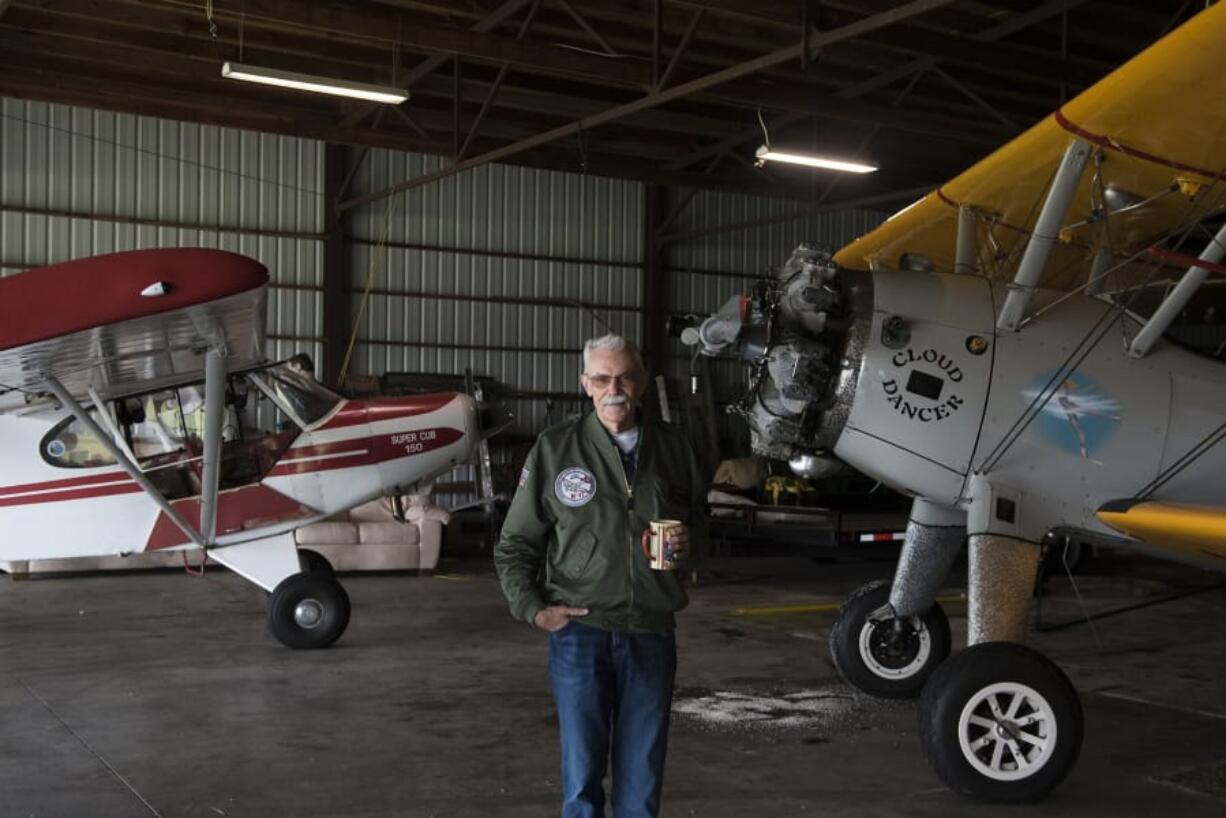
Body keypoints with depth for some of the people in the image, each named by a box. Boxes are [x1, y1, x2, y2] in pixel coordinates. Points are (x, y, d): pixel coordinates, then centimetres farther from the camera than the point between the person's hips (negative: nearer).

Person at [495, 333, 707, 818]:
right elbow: (515, 544, 5)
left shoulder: (671, 447, 7)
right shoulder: (555, 448, 0)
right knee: (582, 779, 3)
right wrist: (533, 609, -7)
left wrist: (690, 542, -2)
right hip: (581, 633, -2)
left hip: (652, 635, 2)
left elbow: (698, 520, 20)